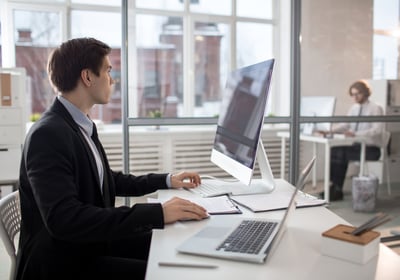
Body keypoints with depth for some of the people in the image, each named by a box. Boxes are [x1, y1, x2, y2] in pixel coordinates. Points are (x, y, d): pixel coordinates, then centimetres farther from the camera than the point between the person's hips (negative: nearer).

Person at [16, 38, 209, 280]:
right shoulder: (49, 134, -22)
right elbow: (64, 218, -32)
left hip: (91, 244, 8)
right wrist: (157, 213, -35)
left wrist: (167, 180, 13)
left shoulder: (81, 126, 6)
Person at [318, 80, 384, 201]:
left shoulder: (376, 109, -8)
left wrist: (355, 133, -34)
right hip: (355, 145, 6)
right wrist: (330, 130, -11)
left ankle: (338, 190, -17)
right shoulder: (354, 107, 12)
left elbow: (377, 130, -21)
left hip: (371, 148, -6)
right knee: (334, 150, -22)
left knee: (342, 154, -27)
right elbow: (345, 124, 8)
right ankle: (334, 185, -19)